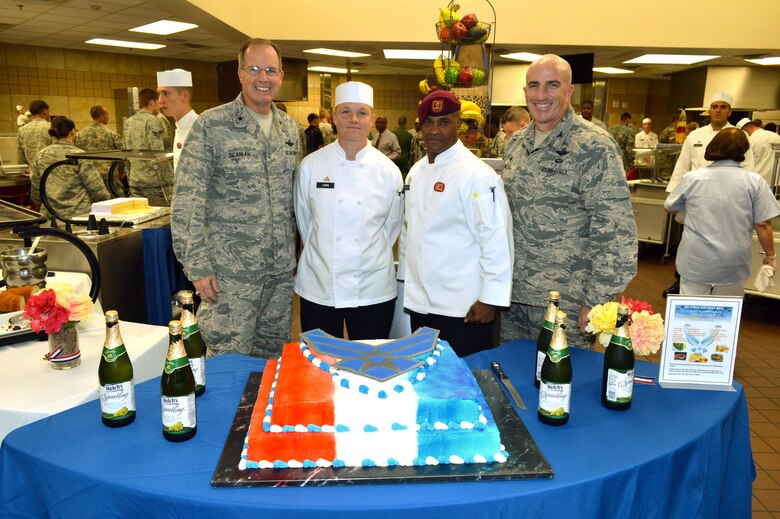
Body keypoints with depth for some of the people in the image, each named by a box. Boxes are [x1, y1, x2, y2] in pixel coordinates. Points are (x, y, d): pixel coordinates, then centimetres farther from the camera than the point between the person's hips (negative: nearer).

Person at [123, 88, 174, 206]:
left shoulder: (128, 122, 13)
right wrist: (170, 180, -12)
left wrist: (129, 177, 22)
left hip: (134, 181, 8)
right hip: (153, 181, -8)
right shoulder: (152, 121, -9)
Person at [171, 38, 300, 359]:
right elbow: (187, 201, -11)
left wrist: (292, 248, 13)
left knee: (274, 356, 17)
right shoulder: (211, 125, -9)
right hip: (230, 271, -5)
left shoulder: (289, 128, 8)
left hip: (281, 269, 5)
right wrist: (197, 268, -14)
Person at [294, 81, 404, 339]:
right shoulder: (310, 165, -3)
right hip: (318, 288, 0)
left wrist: (370, 258, 10)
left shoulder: (389, 171, -2)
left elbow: (392, 225, 9)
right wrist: (321, 254, 11)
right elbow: (303, 221, 6)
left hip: (373, 290, 0)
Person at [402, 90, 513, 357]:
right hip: (419, 303, 7)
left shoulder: (478, 176, -15)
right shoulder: (416, 171, 10)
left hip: (463, 308, -7)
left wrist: (490, 299, -17)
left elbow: (497, 239, -18)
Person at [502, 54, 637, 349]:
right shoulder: (516, 144, 8)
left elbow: (615, 234, -17)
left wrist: (597, 301, -18)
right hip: (512, 295, 6)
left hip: (566, 304, -6)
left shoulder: (593, 147, -13)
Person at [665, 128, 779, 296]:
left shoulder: (692, 177, -2)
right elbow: (763, 225, -5)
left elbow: (669, 207, 12)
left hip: (695, 262, 1)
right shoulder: (754, 181, -6)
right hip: (732, 266, 0)